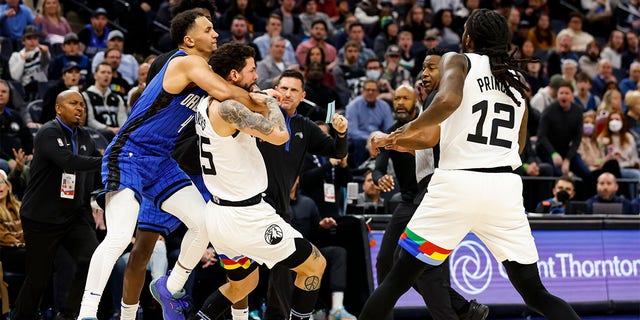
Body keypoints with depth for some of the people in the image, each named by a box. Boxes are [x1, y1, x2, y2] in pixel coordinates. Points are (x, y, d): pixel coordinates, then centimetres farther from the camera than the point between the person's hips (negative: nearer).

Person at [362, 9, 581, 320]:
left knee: (397, 281, 7)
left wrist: (409, 129, -3)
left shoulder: (458, 60, 5)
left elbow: (448, 100, -18)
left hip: (458, 182, -4)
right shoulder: (516, 79, 20)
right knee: (535, 294, 9)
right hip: (505, 186, 4)